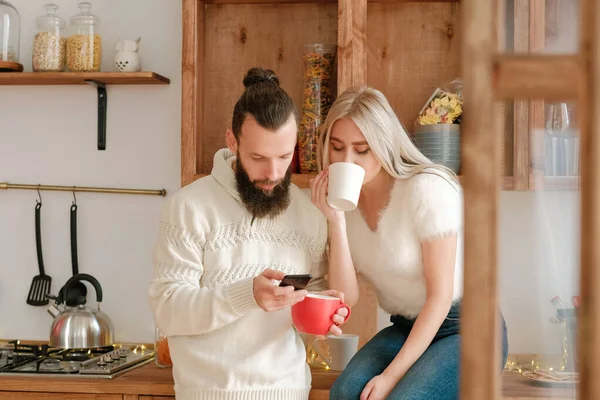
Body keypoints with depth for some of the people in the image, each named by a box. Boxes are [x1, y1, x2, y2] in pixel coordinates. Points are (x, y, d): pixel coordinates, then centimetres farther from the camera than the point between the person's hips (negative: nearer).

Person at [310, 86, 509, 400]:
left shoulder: (428, 188, -19)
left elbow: (440, 296, -17)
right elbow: (346, 298, -10)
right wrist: (336, 221, -21)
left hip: (464, 329, -5)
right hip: (406, 329, 5)